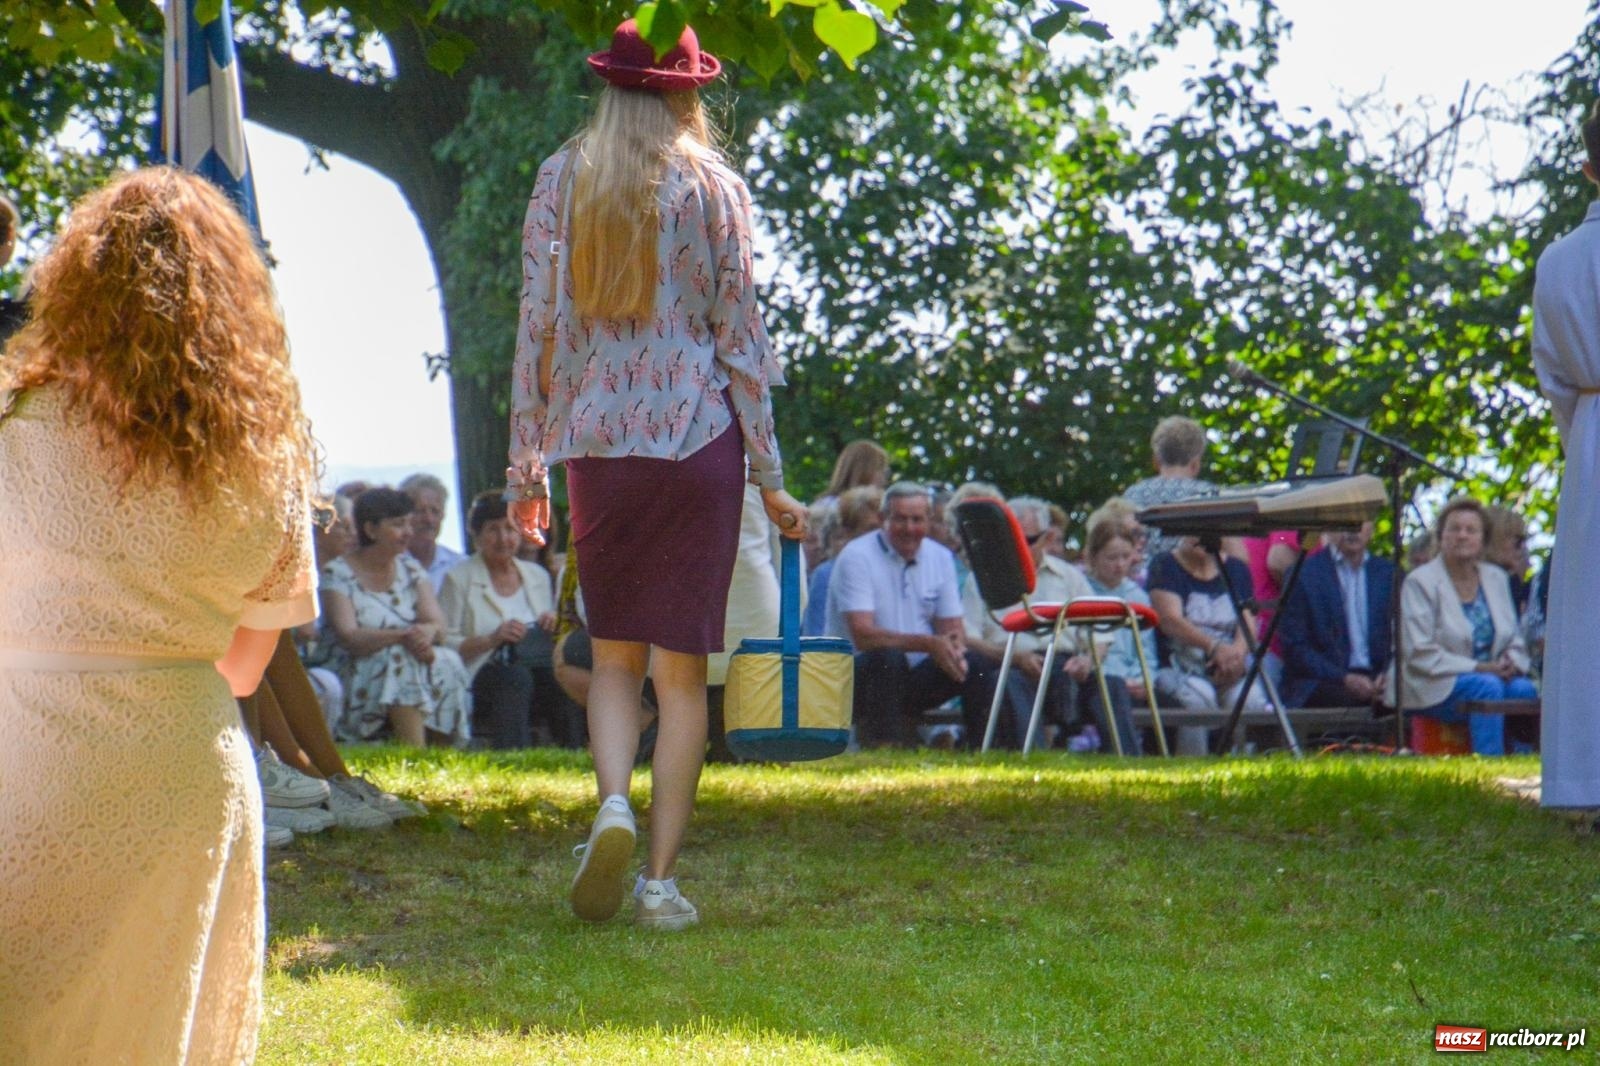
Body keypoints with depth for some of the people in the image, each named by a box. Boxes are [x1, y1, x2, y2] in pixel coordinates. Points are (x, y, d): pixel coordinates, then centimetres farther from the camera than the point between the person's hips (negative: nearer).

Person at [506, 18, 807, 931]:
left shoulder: (561, 180, 4)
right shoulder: (713, 186, 0)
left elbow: (537, 325, 3)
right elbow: (739, 336, 1)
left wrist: (527, 465, 10)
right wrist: (770, 477, 6)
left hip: (595, 440, 1)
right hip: (698, 436, -1)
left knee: (614, 654, 14)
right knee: (683, 667, 3)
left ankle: (614, 804, -12)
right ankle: (662, 877, 0)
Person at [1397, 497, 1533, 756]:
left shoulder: (1496, 578, 13)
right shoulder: (1420, 582, -5)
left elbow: (1514, 641, 16)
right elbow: (1419, 653, -13)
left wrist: (1511, 663, -9)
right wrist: (1476, 668, -20)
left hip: (1490, 674, 5)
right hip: (1435, 686, -5)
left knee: (1523, 689, -26)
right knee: (1488, 686, -33)